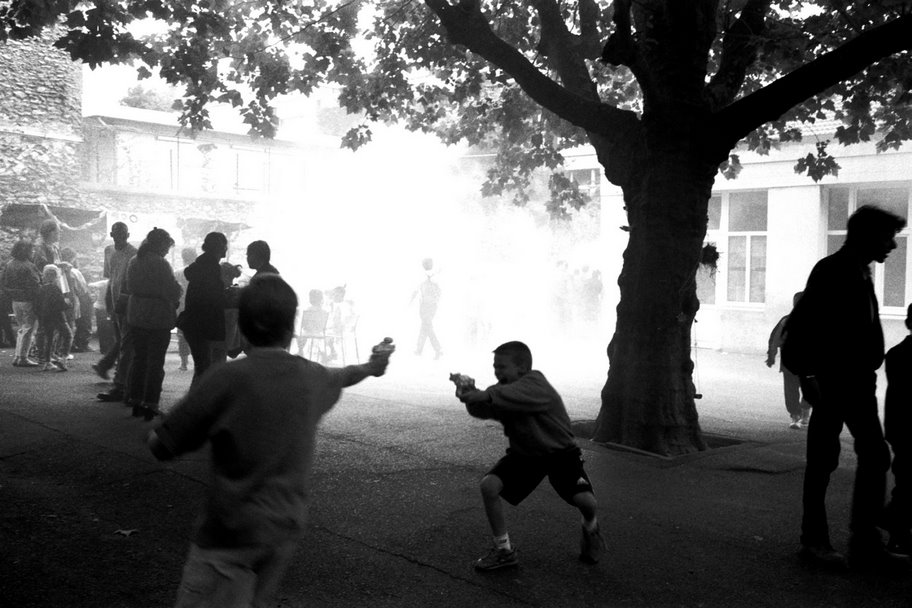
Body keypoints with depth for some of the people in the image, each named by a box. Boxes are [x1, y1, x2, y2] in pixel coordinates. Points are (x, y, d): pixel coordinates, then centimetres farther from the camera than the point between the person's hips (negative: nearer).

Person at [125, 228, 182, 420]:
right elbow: (172, 292, -17)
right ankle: (150, 405, 2)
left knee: (139, 358, 16)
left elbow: (130, 287, 13)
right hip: (158, 318, -7)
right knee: (155, 362, 1)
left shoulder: (134, 262, 6)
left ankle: (135, 402, 21)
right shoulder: (160, 264, -17)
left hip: (135, 317, 7)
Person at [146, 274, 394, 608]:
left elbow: (161, 446, -12)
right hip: (285, 530, 6)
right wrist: (370, 367, 48)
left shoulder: (227, 377, -16)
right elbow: (343, 376, 26)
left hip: (231, 534, -6)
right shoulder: (312, 377, 1)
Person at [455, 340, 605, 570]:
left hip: (560, 452, -5)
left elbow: (514, 395, -49)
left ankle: (590, 529, 19)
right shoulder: (504, 390, -4)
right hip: (524, 453, 5)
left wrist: (484, 396, -59)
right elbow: (484, 410, -20)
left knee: (586, 501, -22)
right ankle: (504, 550, 0)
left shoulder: (536, 384, -26)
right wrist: (470, 396, -40)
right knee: (489, 485, -17)